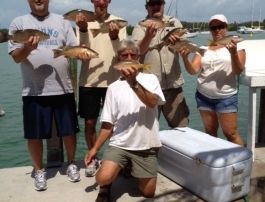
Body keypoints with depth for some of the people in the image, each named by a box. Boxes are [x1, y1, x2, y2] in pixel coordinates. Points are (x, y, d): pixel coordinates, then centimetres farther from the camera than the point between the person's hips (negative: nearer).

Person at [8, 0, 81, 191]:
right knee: (34, 135, 7)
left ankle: (71, 164, 32)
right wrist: (27, 48, -22)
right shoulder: (19, 23, 5)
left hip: (63, 88, 1)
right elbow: (16, 57, -1)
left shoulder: (62, 21, 9)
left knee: (69, 131, 10)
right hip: (34, 90, -1)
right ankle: (39, 170, 28)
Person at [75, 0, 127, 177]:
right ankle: (93, 159, 26)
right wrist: (83, 30, -23)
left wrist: (114, 38, -30)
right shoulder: (85, 22, 2)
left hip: (112, 81, -1)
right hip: (89, 81, 1)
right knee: (90, 122, 9)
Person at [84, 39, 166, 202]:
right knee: (102, 178, -24)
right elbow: (108, 123, 5)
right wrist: (95, 148, -2)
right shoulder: (113, 88, 4)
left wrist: (133, 82, -31)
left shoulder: (150, 78, 0)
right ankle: (107, 185, 14)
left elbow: (152, 102, -20)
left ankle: (132, 169, 34)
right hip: (119, 144, 1)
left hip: (146, 145, 0)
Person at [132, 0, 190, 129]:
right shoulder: (141, 26, 1)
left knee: (181, 125, 11)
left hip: (173, 83, 3)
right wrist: (148, 36, -37)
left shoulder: (174, 23, 10)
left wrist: (177, 41, -22)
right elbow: (138, 50, -15)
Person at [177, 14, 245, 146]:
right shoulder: (203, 49, 8)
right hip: (203, 96, 4)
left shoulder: (235, 46, 0)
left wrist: (233, 53, -26)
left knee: (231, 133, -5)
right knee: (210, 132, 12)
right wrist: (185, 58, -22)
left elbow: (238, 71, -9)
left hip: (226, 97, -3)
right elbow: (193, 70, -3)